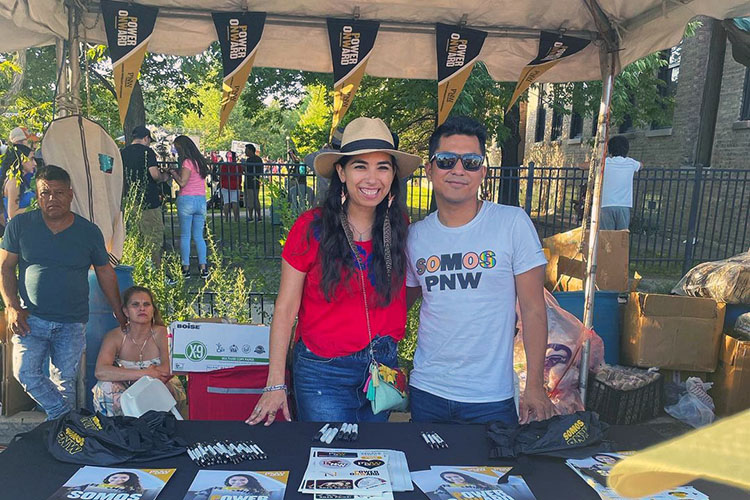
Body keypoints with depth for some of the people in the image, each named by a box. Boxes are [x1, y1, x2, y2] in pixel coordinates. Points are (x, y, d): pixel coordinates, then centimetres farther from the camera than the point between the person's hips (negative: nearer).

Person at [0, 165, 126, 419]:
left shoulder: (89, 231, 0)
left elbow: (105, 273, 7)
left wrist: (121, 317, 7)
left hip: (72, 324, -1)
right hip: (31, 319, 1)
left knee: (65, 381, 6)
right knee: (25, 372, -9)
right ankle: (65, 415, 10)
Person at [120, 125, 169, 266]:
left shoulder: (122, 153, 11)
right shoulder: (147, 151, -7)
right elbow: (155, 174, -16)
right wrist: (163, 177, 4)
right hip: (149, 202, -6)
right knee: (154, 239, 0)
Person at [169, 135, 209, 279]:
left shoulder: (187, 162, -9)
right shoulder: (199, 161, 13)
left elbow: (182, 182, -13)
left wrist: (173, 173, 3)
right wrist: (177, 174, 14)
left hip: (187, 200, -6)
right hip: (201, 200, 6)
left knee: (184, 236, 2)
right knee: (199, 237, 9)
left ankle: (186, 268, 5)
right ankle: (203, 268, 4)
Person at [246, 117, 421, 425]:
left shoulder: (398, 225, -3)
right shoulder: (311, 227, -12)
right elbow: (286, 308, -9)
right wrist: (275, 384, -11)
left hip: (383, 365, 4)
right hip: (323, 372, -3)